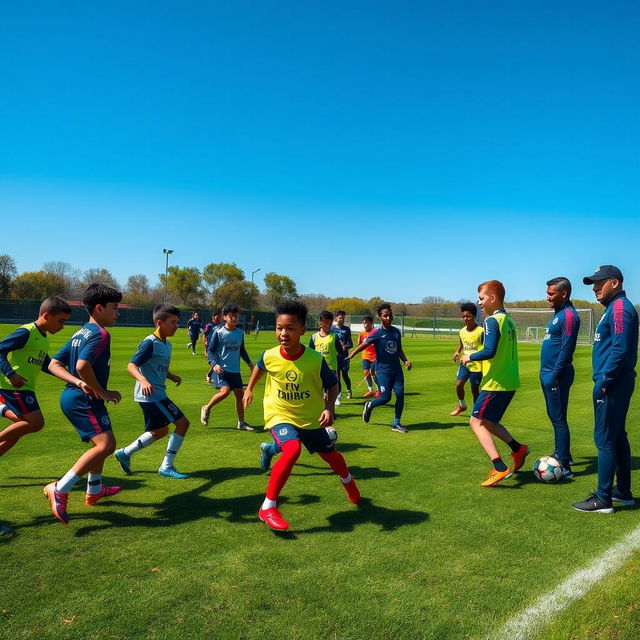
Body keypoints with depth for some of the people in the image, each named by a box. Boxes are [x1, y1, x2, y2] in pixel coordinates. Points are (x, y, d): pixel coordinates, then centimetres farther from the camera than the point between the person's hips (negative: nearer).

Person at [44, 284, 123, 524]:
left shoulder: (80, 333, 14)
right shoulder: (100, 334, -14)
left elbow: (54, 364, 12)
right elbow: (83, 365, -29)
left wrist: (79, 382, 3)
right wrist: (102, 392, -18)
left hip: (72, 396, 11)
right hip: (84, 399, -11)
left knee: (102, 442, 24)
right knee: (106, 445, -19)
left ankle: (94, 490, 37)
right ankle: (59, 490, -18)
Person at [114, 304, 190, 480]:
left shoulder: (166, 344, 12)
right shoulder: (150, 343, -16)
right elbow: (131, 365, -22)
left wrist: (172, 376, 4)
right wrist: (143, 380, -39)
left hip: (157, 394, 10)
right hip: (151, 394, -10)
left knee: (160, 431, 21)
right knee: (182, 423, -9)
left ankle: (125, 453, 33)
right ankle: (167, 467, 1)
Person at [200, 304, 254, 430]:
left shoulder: (240, 333, 7)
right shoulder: (218, 332, -8)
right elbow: (210, 350, -5)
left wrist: (249, 363, 11)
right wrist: (214, 364, -20)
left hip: (235, 370, 5)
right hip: (221, 369, -5)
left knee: (239, 394, 4)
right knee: (225, 391, -22)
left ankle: (241, 423, 17)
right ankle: (207, 408, 4)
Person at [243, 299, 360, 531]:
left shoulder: (316, 359, -22)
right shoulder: (270, 356, -18)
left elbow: (332, 385, -7)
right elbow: (259, 367, 8)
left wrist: (329, 408, -23)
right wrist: (249, 389, 17)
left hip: (311, 418, 2)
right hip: (280, 416, -2)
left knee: (330, 454, 19)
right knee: (292, 450, -31)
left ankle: (349, 482, 54)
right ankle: (268, 508, -18)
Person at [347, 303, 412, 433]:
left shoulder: (396, 331, 7)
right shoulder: (377, 333, -10)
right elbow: (363, 345, -21)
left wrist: (405, 361, 4)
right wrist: (352, 354, -38)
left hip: (396, 369, 5)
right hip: (383, 370, -5)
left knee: (400, 394, -5)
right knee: (385, 398, -8)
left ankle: (396, 423, 9)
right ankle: (369, 405, 24)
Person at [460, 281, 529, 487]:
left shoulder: (492, 320, -15)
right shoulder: (508, 320, 13)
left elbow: (489, 351, -26)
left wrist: (470, 357, -9)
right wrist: (474, 358, 18)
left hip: (496, 383, -9)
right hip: (510, 382, 9)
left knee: (476, 422, -2)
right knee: (488, 421, 21)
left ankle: (500, 468, -9)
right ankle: (517, 449, 12)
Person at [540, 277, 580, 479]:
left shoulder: (568, 315, -15)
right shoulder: (558, 313, 15)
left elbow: (566, 349, -21)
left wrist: (555, 376, -21)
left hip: (556, 375, -10)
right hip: (548, 373, 10)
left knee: (559, 419, -6)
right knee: (554, 417, 18)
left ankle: (564, 466, -1)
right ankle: (560, 454, 31)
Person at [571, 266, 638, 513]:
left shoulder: (620, 308, -15)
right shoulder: (614, 308, 16)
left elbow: (620, 350, -23)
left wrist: (604, 382, -19)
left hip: (612, 386, -11)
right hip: (616, 384, 11)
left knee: (605, 439, -5)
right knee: (617, 437, 17)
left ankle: (603, 500, 2)